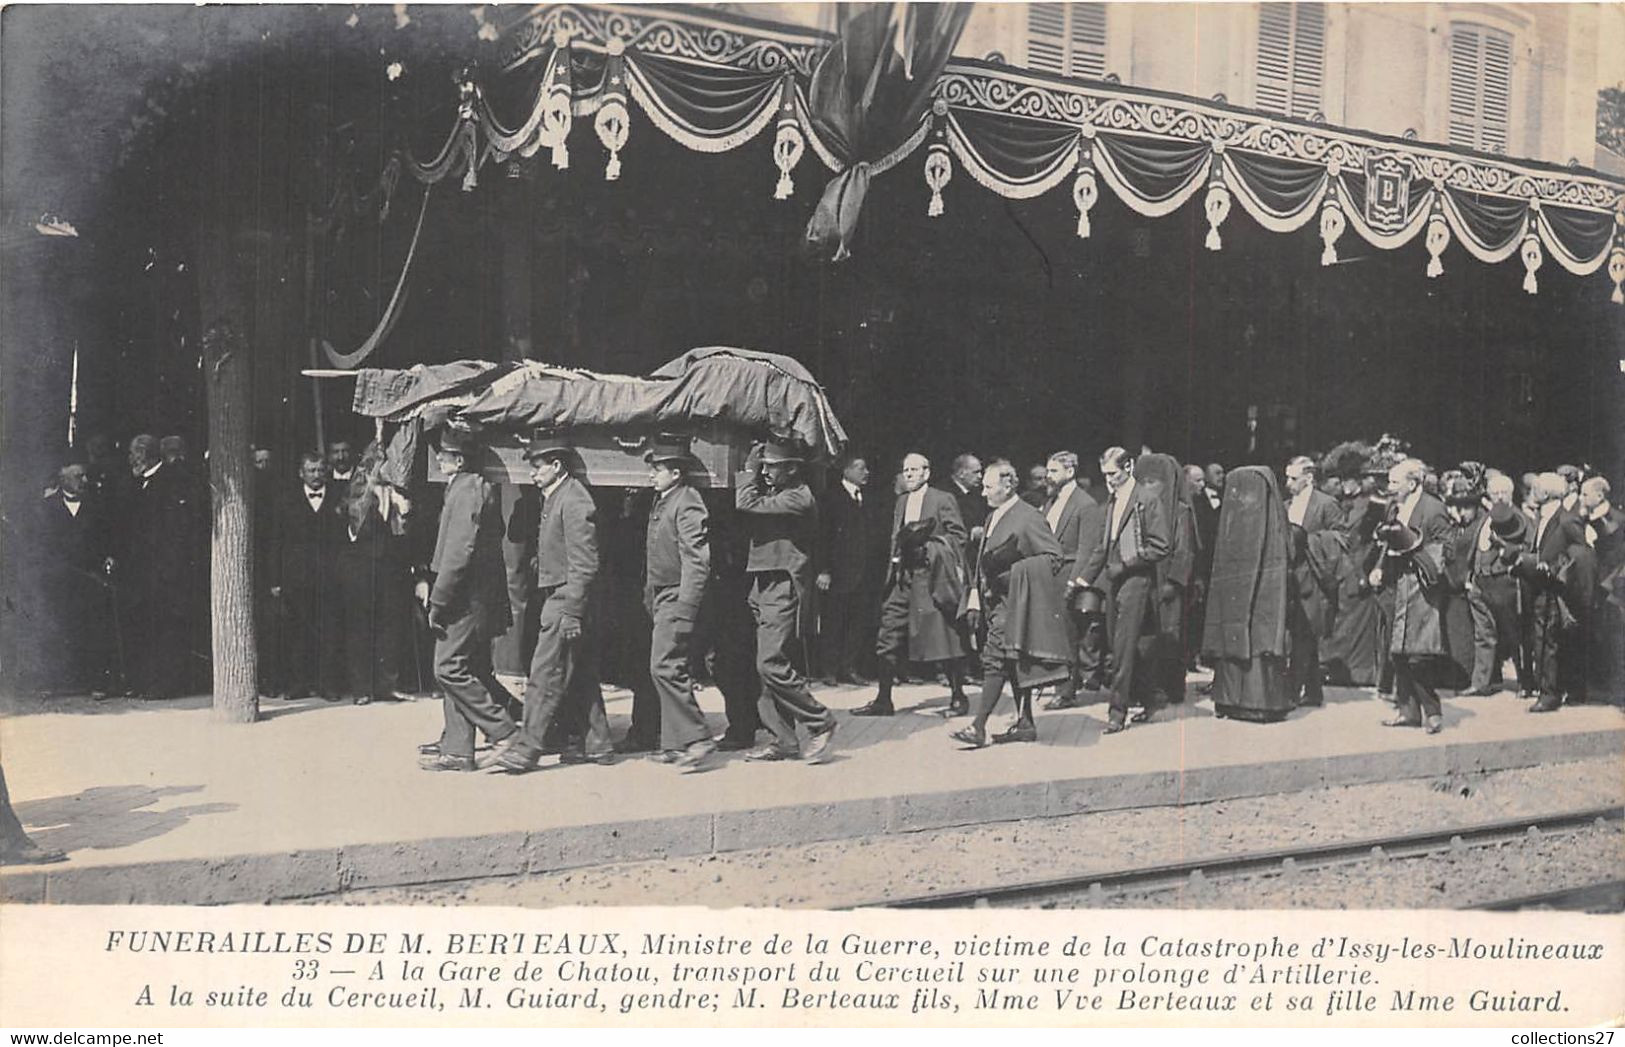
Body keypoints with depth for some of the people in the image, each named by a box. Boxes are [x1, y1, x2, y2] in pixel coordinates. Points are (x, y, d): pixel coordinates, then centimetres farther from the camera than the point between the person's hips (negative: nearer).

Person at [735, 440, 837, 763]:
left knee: (772, 664, -14)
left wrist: (749, 470, -4)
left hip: (784, 588, -9)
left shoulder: (799, 498, -13)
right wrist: (752, 471, 9)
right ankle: (784, 741, 13)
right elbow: (747, 524, 11)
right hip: (764, 589, 9)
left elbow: (746, 503, -19)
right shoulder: (773, 494, 17)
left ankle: (820, 722, -1)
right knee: (770, 666, 8)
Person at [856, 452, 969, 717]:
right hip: (904, 576, 6)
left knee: (944, 637, -1)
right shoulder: (901, 502, 18)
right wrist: (896, 559, 9)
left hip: (933, 576, -6)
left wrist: (930, 543, -14)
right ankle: (883, 700, 10)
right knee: (889, 637, 3)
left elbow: (958, 536, -5)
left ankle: (958, 697, 12)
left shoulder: (943, 500, -2)